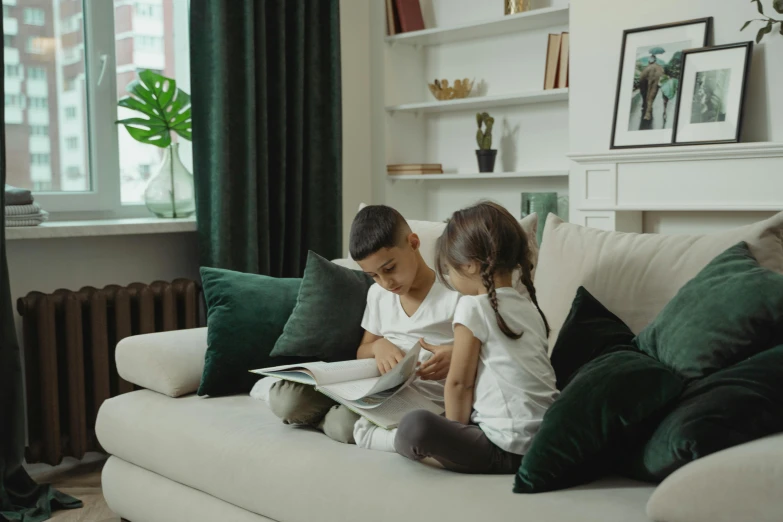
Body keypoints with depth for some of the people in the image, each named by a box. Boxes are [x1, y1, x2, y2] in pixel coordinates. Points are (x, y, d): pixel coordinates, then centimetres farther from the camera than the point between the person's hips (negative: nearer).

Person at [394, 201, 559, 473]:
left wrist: (453, 438, 5)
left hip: (509, 450, -9)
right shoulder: (528, 304, 12)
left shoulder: (474, 307, -10)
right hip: (546, 440, 9)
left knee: (414, 425, -22)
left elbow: (458, 383, -6)